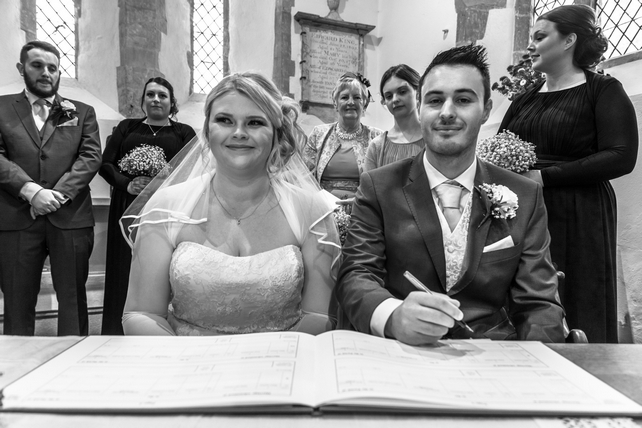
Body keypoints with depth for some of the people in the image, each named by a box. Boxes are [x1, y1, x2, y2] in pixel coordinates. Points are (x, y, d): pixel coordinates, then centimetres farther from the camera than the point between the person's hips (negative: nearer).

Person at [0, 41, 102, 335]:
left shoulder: (82, 112, 14)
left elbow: (91, 157, 1)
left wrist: (59, 193, -11)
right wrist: (31, 191, -15)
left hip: (70, 218, 0)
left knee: (73, 300, 5)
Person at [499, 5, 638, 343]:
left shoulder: (603, 91, 1)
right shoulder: (526, 98, 15)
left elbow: (621, 157, -10)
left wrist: (544, 176, -16)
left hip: (578, 222, -4)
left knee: (575, 322, 3)